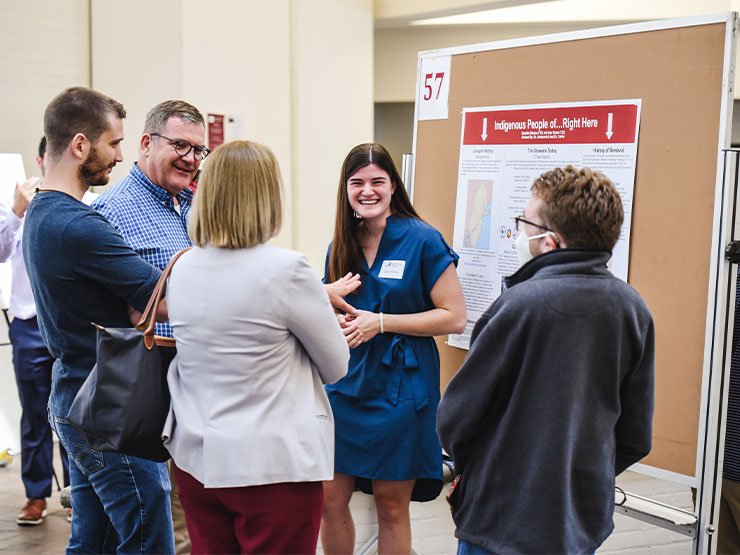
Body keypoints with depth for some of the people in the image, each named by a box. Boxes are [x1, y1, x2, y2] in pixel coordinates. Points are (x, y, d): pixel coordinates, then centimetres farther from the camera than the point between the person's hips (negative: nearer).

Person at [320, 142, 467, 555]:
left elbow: (455, 317, -11)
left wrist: (381, 323, -17)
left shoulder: (422, 240, -8)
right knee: (330, 500, 6)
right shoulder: (341, 246, 8)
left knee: (391, 505, 8)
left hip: (399, 390, -4)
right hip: (344, 385, 5)